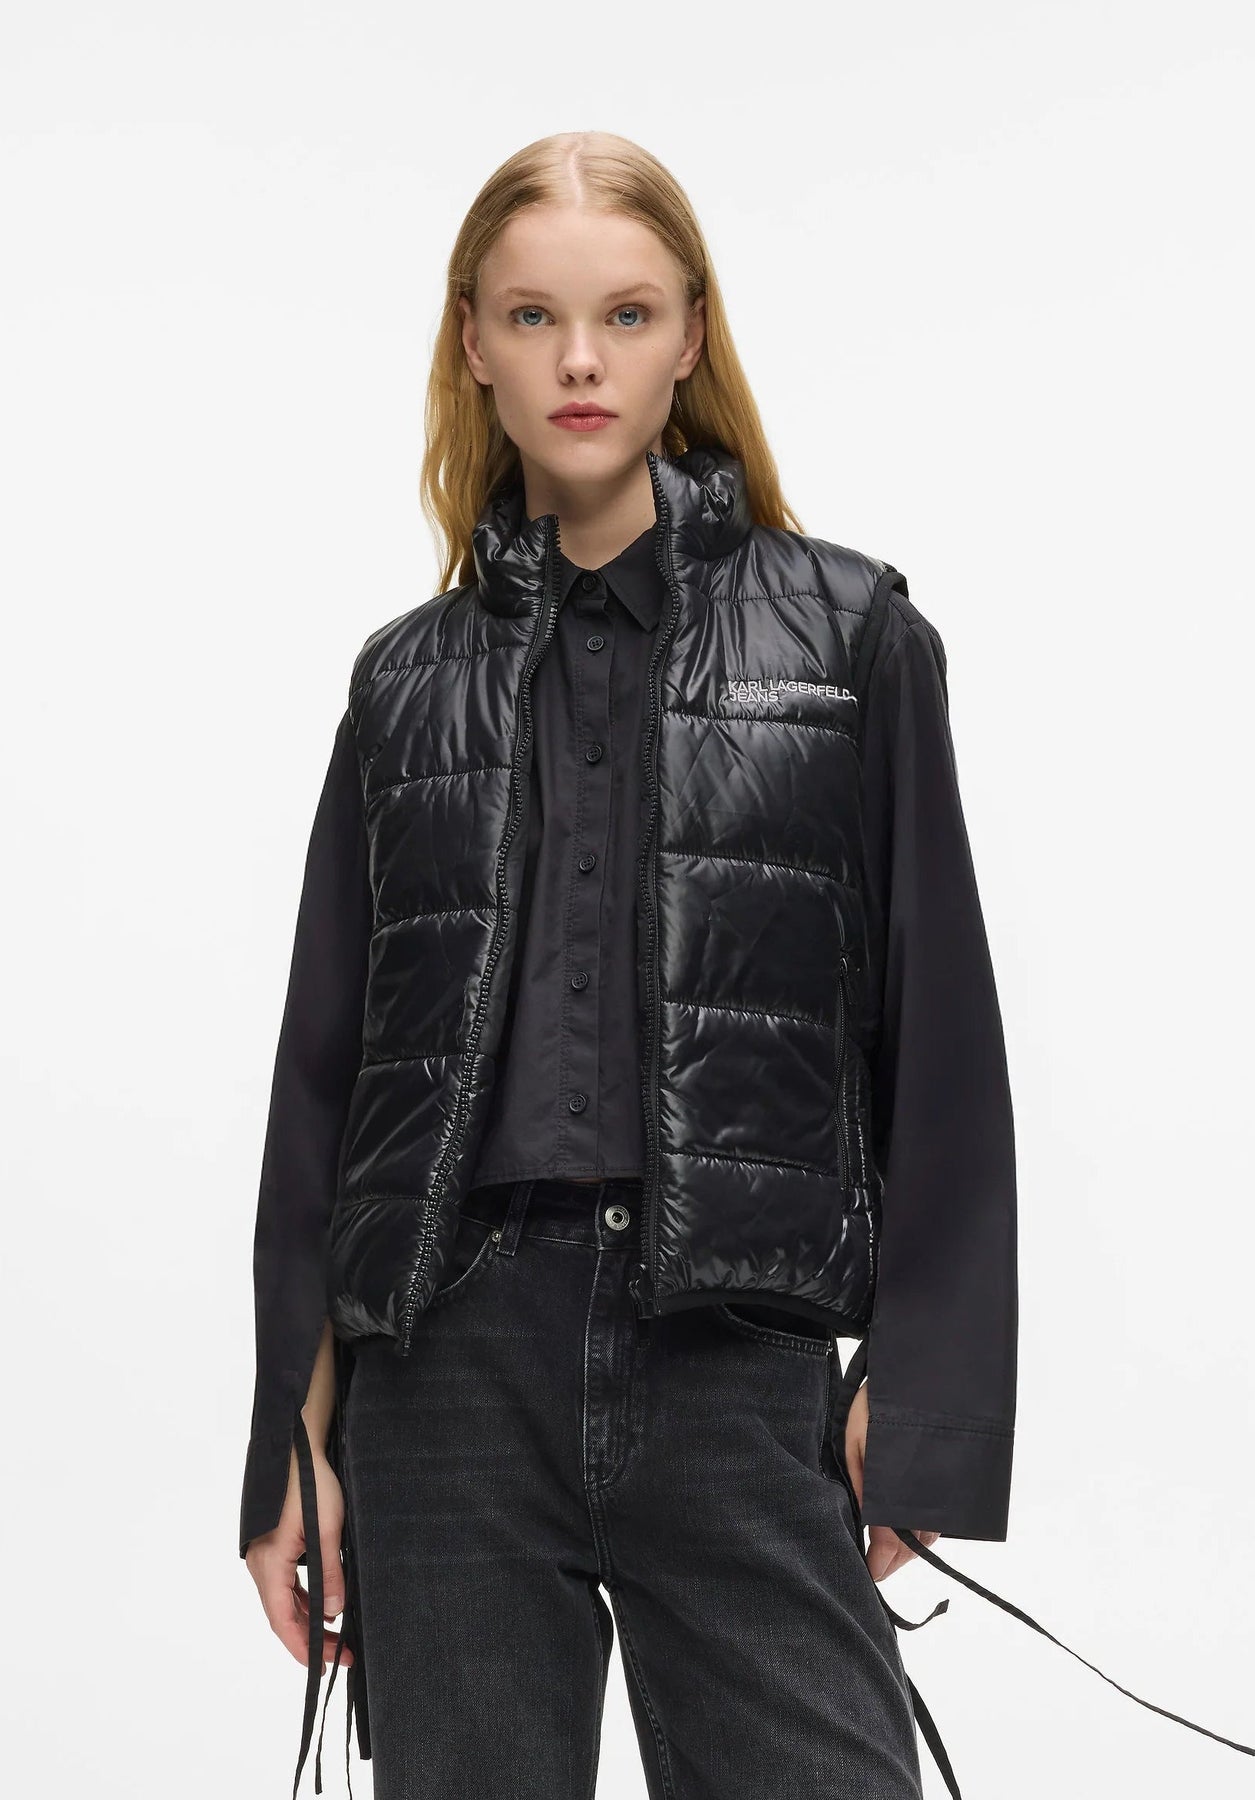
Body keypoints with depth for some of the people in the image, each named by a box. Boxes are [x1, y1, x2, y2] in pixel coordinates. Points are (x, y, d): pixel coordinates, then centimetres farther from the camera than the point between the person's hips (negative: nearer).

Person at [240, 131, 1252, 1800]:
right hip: (449, 1370, 2)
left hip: (739, 1369, -2)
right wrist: (297, 1440, 6)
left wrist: (922, 1414, -4)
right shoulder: (411, 681, 11)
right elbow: (323, 1072, 11)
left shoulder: (851, 636, 5)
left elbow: (939, 1040, 2)